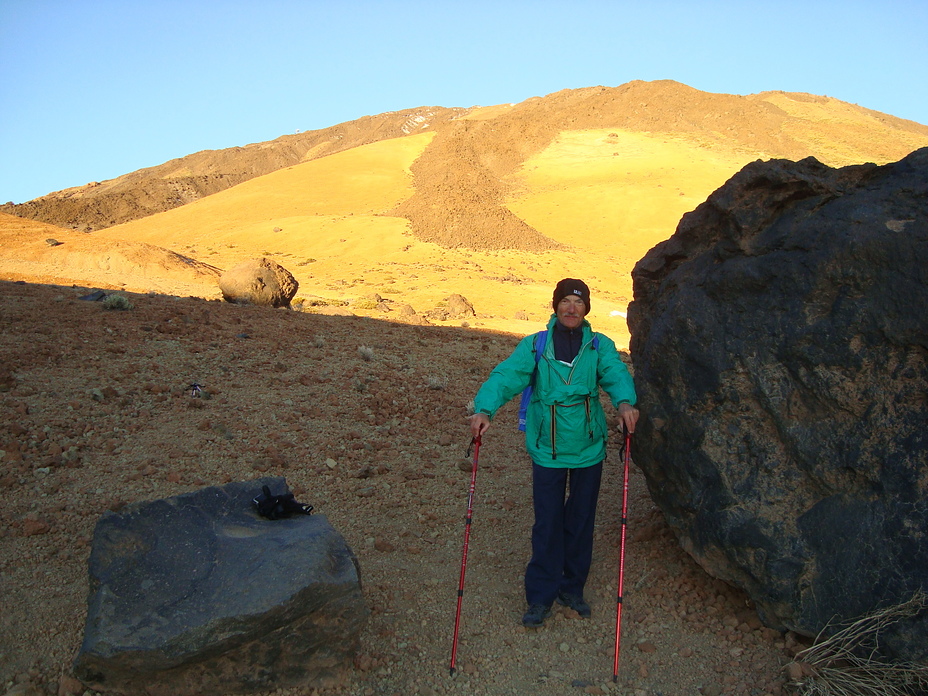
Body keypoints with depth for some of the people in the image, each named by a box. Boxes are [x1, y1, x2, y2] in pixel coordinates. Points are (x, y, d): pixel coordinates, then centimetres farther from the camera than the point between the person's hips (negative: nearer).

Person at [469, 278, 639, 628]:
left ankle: (572, 588, 32)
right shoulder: (535, 346, -3)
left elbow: (616, 373, -18)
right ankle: (541, 596, 17)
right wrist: (484, 409, -34)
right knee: (547, 524, 2)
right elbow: (506, 376, -16)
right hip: (547, 450, -1)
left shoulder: (600, 346, 0)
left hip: (589, 449, 2)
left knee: (581, 521, 13)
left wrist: (625, 401, -40)